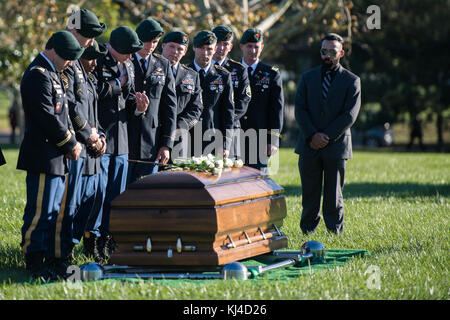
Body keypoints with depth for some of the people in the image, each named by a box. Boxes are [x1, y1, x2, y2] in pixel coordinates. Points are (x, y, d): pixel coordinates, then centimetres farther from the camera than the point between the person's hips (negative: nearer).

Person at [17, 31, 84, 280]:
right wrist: (71, 144, -11)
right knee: (40, 213, -5)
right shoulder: (38, 75, -15)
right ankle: (35, 263, 1)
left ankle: (51, 260, 20)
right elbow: (47, 117, -20)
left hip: (57, 157, 10)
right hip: (44, 157, -10)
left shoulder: (51, 74, 19)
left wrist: (70, 142, 10)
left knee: (55, 212, 13)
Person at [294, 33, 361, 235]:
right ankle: (306, 234, 10)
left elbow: (350, 115, -5)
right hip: (309, 146, 2)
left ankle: (335, 234, 7)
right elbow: (300, 110, 4)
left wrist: (327, 137, -12)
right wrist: (312, 135, -10)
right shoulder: (308, 78, 12)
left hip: (336, 146, -2)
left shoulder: (351, 81, 3)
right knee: (309, 195, 4)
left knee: (334, 196, 1)